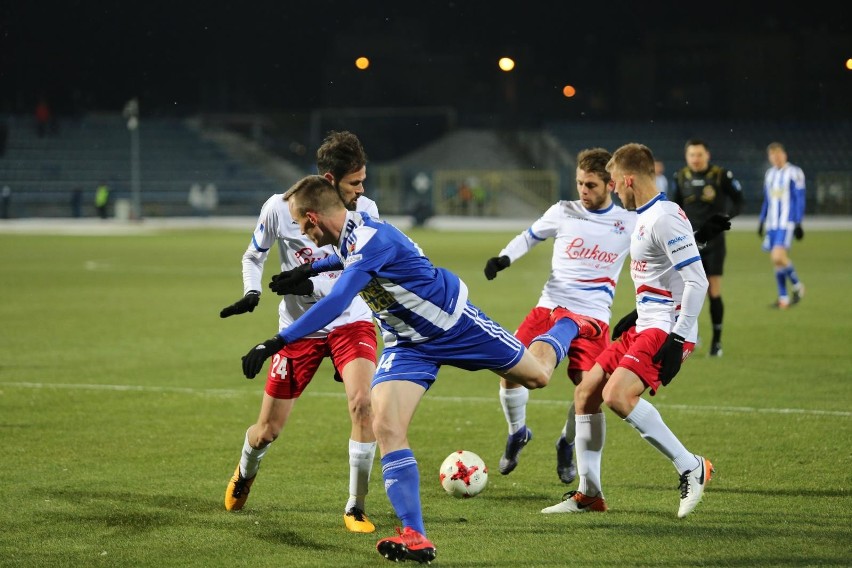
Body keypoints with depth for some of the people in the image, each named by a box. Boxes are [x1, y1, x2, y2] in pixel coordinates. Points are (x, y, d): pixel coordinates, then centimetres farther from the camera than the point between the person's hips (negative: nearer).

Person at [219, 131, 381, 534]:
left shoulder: (365, 210, -8)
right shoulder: (280, 209, -14)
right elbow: (253, 256, 4)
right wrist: (251, 294, -12)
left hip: (351, 322, 0)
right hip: (299, 329, 0)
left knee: (363, 403, -26)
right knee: (268, 430, 8)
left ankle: (355, 508, -12)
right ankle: (245, 473, 46)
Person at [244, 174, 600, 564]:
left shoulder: (369, 238, -34)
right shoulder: (349, 233, -5)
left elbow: (335, 304, -45)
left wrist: (277, 343, -48)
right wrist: (309, 270, 22)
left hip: (453, 323, -7)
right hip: (407, 346, 7)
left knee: (536, 376, 11)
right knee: (386, 428, -15)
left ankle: (567, 325, 46)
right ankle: (414, 538, -17)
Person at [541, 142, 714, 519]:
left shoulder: (665, 218, -17)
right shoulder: (644, 217, 15)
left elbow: (696, 281, -22)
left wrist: (678, 337, -23)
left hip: (666, 331, -11)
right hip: (645, 326, 11)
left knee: (617, 395, -27)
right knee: (586, 392, 10)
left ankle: (691, 468, -17)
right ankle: (589, 494, 16)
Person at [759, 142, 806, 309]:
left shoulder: (794, 173, -5)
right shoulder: (769, 174, 14)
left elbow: (800, 199, -6)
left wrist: (798, 223, -10)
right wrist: (762, 221, 21)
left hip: (787, 223, -7)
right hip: (772, 224, 7)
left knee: (778, 257, -19)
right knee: (776, 260, 5)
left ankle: (797, 286, 2)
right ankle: (783, 298, 12)